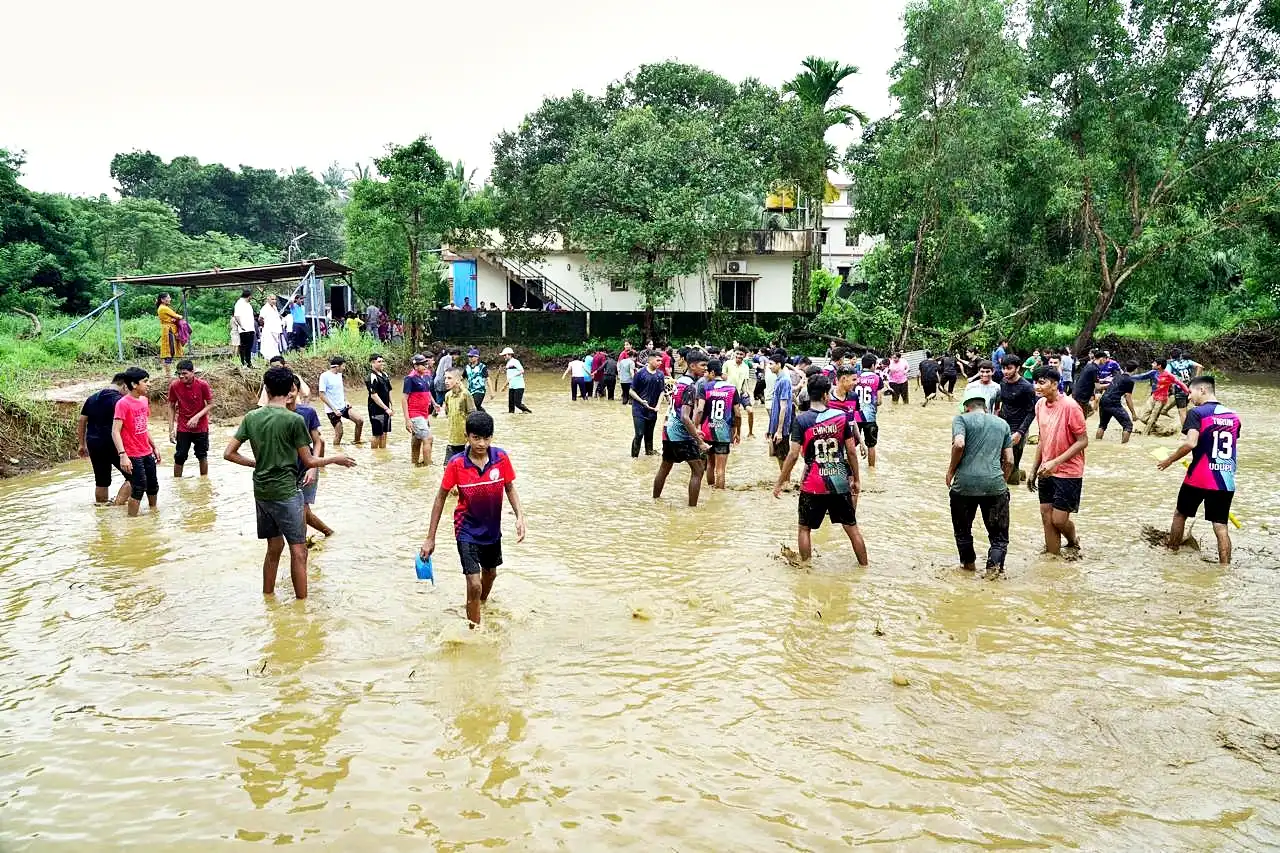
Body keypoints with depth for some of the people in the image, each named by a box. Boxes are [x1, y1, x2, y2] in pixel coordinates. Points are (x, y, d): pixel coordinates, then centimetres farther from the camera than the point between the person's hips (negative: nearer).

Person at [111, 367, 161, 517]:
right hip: (133, 455, -7)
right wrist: (122, 455, -30)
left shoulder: (144, 400, 7)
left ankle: (153, 510, 34)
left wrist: (154, 447, 20)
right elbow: (115, 432, -21)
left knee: (153, 485, 16)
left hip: (147, 452, 7)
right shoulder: (123, 403, -16)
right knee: (139, 488, -5)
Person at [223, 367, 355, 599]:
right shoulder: (295, 420, -13)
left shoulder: (251, 417, 3)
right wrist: (336, 459, 7)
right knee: (298, 550, 2)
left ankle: (268, 597, 28)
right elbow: (309, 461, -8)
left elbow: (229, 453, 4)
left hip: (261, 491, 6)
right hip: (286, 491, -6)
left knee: (274, 546, 19)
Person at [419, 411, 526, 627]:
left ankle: (482, 607, 56)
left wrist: (520, 516, -14)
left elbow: (510, 488, 1)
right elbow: (440, 498, -9)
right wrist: (430, 538, -7)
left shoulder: (501, 458, -14)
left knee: (490, 573, 26)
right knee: (474, 585, -13)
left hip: (492, 529, 4)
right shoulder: (456, 464, -20)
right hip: (467, 531, -4)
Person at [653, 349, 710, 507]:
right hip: (682, 434, -9)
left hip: (669, 430, 9)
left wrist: (693, 431, 26)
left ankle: (655, 498, 35)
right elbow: (685, 417, -26)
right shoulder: (690, 386, -18)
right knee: (698, 470, -3)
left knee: (665, 467, 23)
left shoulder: (679, 381, 10)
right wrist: (700, 441, -25)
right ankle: (692, 506, -4)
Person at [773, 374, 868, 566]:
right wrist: (856, 479, 13)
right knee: (851, 527, 15)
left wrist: (779, 482, -3)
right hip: (840, 483, 2)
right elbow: (851, 451, 2)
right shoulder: (842, 416, -1)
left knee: (804, 528, 14)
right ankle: (864, 566, 23)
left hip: (813, 486, -2)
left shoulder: (801, 420, -9)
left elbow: (793, 455, -12)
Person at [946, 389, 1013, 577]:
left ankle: (969, 563, 32)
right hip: (995, 484, 2)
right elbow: (1009, 460, 14)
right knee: (998, 534, 10)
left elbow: (959, 444, -14)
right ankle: (994, 564, -11)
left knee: (963, 529, 20)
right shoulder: (1002, 423, 17)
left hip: (965, 483, -2)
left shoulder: (961, 419, 6)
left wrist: (951, 470, -1)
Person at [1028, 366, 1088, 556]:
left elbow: (1083, 441, -16)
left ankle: (1073, 542, 30)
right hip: (1046, 472, 6)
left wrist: (1055, 462, -23)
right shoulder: (1040, 405, 3)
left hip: (1068, 472, -6)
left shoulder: (1070, 406, -18)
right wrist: (1034, 470, 13)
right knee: (1047, 518, 7)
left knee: (1059, 520, -1)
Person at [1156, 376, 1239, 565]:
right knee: (1220, 526, 4)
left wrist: (1169, 460, -9)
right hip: (1226, 480, 4)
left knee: (1180, 514, 18)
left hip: (1198, 478, -4)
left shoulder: (1196, 413, -9)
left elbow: (1190, 443, -22)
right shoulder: (1234, 416, 9)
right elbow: (1232, 446, 19)